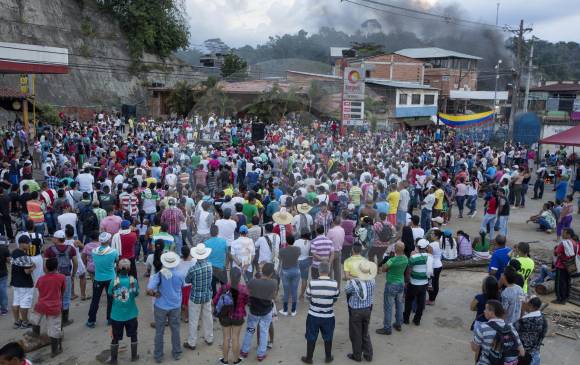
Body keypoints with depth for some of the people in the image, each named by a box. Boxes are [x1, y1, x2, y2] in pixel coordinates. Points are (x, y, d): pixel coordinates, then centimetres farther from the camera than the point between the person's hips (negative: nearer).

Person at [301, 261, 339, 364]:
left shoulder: (312, 283, -18)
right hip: (328, 316, 1)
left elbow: (308, 297, -2)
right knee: (328, 337, 21)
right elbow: (335, 299, -1)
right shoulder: (334, 284, -16)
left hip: (313, 315, -1)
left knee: (311, 337, 16)